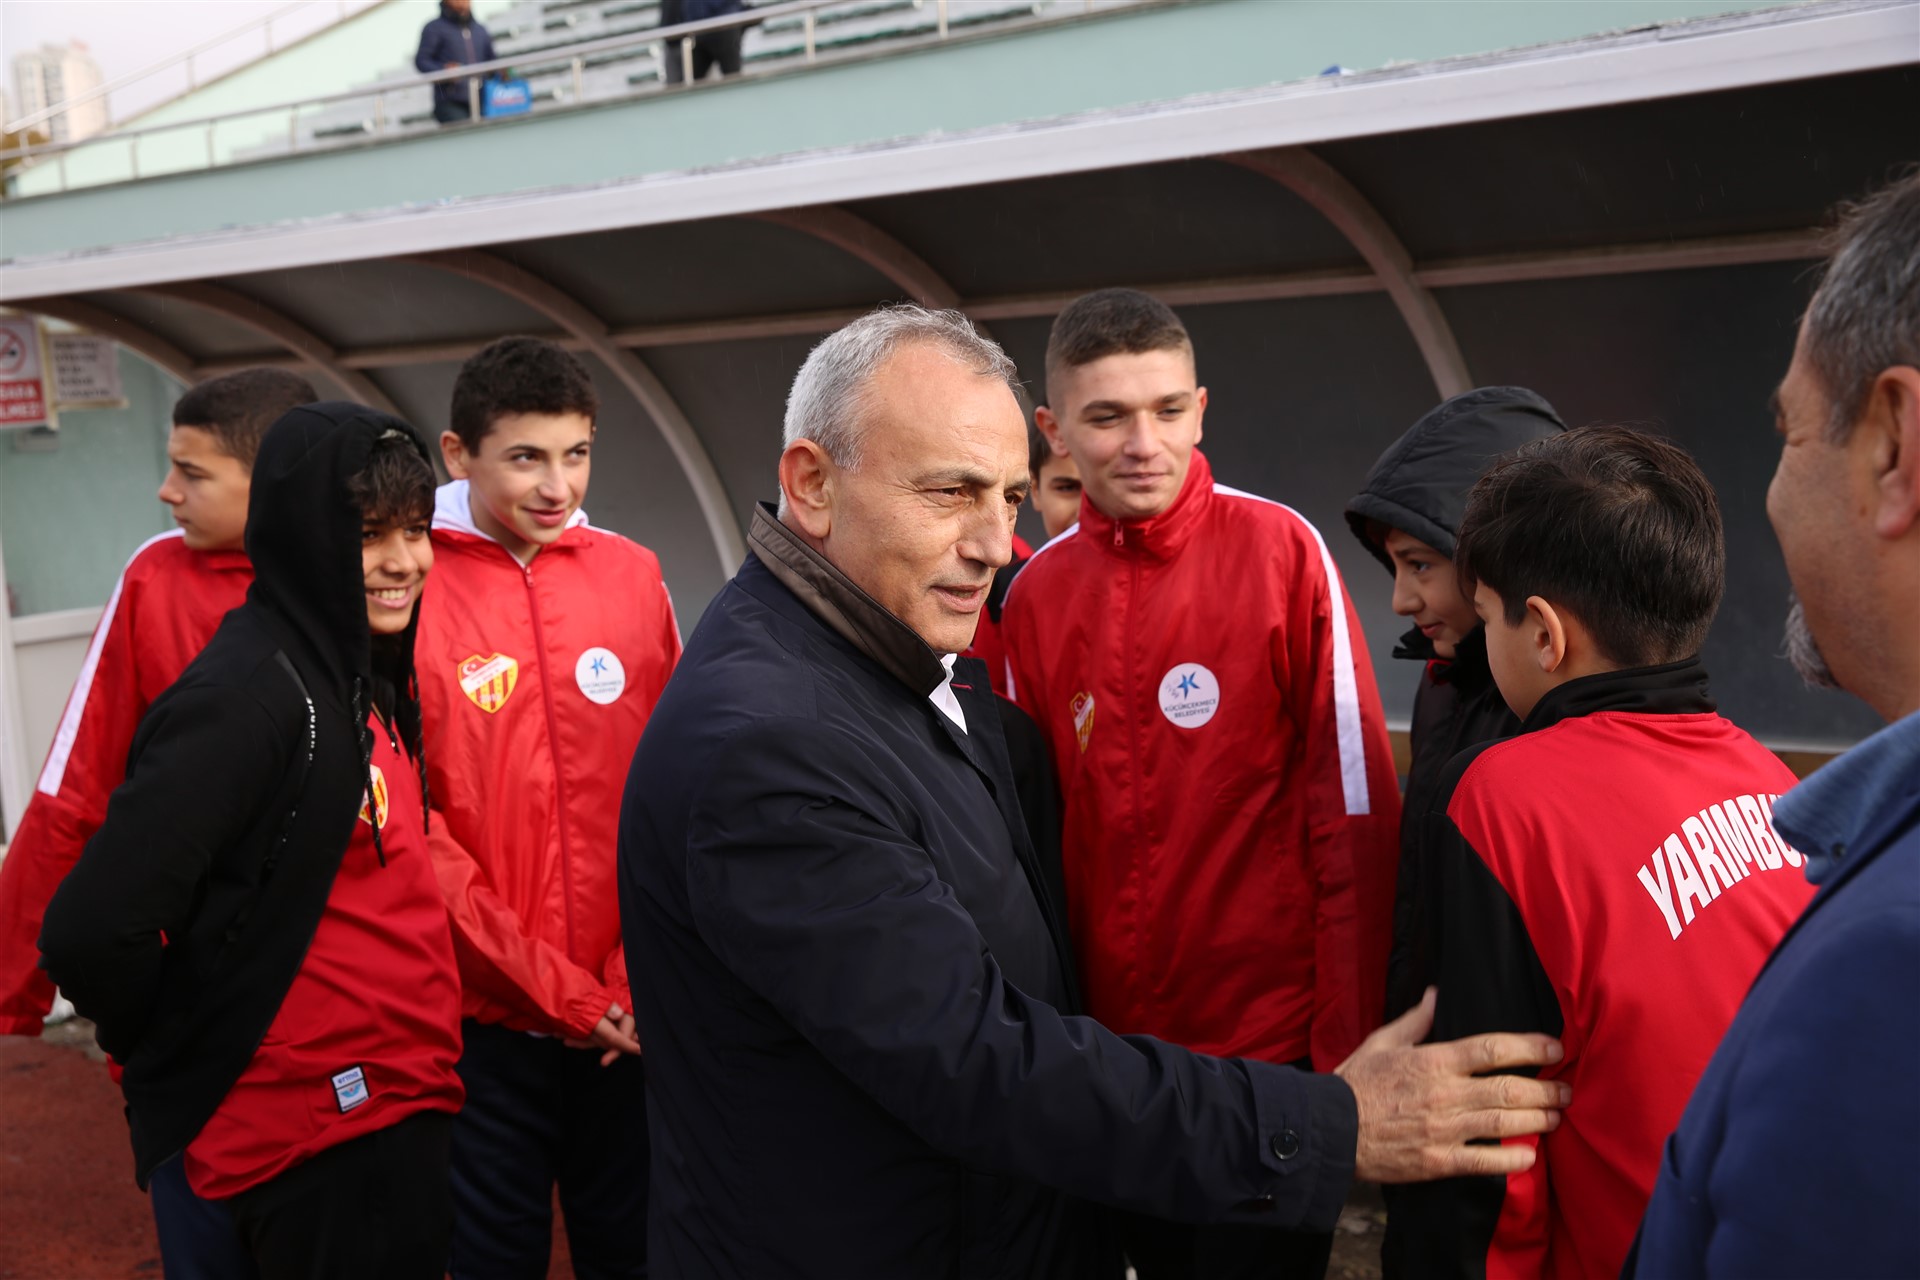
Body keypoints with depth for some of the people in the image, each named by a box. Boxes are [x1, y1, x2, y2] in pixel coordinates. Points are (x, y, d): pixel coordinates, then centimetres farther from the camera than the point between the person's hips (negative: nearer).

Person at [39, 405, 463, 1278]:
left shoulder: (367, 675, 6)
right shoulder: (247, 696, -21)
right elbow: (97, 930, -25)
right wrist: (184, 1062, -8)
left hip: (401, 1114, 8)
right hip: (318, 1151, -8)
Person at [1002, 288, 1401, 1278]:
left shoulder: (1280, 549, -11)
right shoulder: (1036, 592, 1)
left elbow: (1354, 814, -11)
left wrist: (1348, 1046, -12)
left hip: (1272, 1039, -4)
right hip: (1114, 1041, 4)